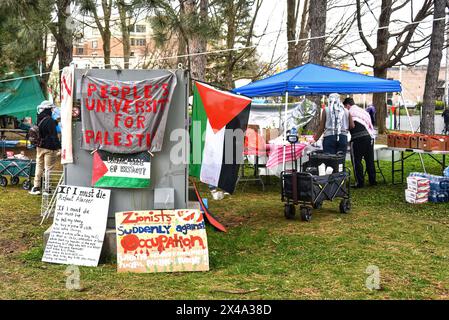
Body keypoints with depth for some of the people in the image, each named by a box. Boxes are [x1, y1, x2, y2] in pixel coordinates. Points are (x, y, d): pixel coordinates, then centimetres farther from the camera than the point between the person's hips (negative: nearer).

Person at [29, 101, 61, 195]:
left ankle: (36, 187, 18)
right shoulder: (50, 120, -18)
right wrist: (58, 147, -16)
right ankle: (46, 189, 1)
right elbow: (53, 135, -19)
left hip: (39, 147, 8)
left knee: (39, 166, 15)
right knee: (48, 168, -1)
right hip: (49, 148, -7)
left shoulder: (39, 119, 7)